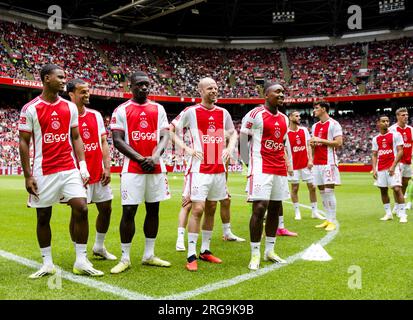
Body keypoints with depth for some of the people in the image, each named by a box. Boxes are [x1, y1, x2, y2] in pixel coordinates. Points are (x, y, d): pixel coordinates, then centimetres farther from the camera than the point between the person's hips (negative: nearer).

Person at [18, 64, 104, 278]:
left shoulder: (70, 107, 8)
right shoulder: (31, 108, -4)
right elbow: (23, 142, -2)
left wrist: (83, 166, 3)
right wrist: (28, 176, -6)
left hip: (70, 169, 3)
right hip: (43, 172, -3)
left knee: (81, 209, -7)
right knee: (43, 217, 6)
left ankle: (81, 261, 5)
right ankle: (47, 264, 21)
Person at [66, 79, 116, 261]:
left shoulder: (96, 115, 10)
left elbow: (103, 142, 10)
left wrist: (107, 167, 1)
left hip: (98, 173, 6)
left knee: (106, 209, 12)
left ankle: (99, 247, 31)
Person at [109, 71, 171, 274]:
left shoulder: (158, 109, 11)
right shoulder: (121, 110, 1)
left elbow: (164, 136, 5)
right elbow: (118, 141, -5)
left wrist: (155, 157, -13)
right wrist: (141, 159, -14)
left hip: (156, 168, 4)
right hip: (132, 169, -4)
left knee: (153, 210, 9)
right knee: (128, 211, -4)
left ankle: (149, 255, 21)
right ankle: (125, 258, 8)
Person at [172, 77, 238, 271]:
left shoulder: (223, 113, 9)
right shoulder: (191, 112, -5)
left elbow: (233, 133, 21)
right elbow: (172, 130, 1)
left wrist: (230, 147, 1)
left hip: (219, 169, 5)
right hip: (200, 169, -5)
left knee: (211, 209, 11)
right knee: (198, 209, -9)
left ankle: (205, 250, 23)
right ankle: (191, 255, 0)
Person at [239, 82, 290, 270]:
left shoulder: (284, 119, 15)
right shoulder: (255, 114, -6)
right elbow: (243, 139, -3)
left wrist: (286, 164, 15)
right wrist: (248, 163, -5)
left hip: (279, 169, 7)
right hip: (261, 169, -7)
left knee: (275, 209, 9)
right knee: (259, 208, -11)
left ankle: (269, 251, 20)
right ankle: (255, 254, -2)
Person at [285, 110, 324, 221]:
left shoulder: (304, 130, 6)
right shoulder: (286, 133, -6)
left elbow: (308, 146, 8)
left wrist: (310, 160, -4)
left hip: (306, 164, 4)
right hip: (294, 165, -4)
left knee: (312, 187, 5)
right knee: (294, 188, 3)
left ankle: (314, 212, 15)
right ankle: (297, 212, 13)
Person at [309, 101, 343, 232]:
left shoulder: (333, 124, -5)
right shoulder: (315, 126, 17)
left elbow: (339, 143, -13)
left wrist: (321, 140, -15)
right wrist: (312, 144, 2)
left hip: (329, 162, -7)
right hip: (317, 162, 7)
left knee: (329, 191, -8)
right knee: (322, 191, 8)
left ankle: (332, 221, -2)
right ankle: (328, 219, 16)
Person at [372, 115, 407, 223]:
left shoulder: (395, 135, -1)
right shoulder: (375, 139, 12)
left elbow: (400, 151, -6)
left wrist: (393, 166, -15)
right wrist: (374, 169, 1)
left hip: (393, 167, -5)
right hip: (380, 168, 5)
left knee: (397, 189, -13)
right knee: (383, 190, 7)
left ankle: (402, 214, -5)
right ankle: (388, 213, 17)